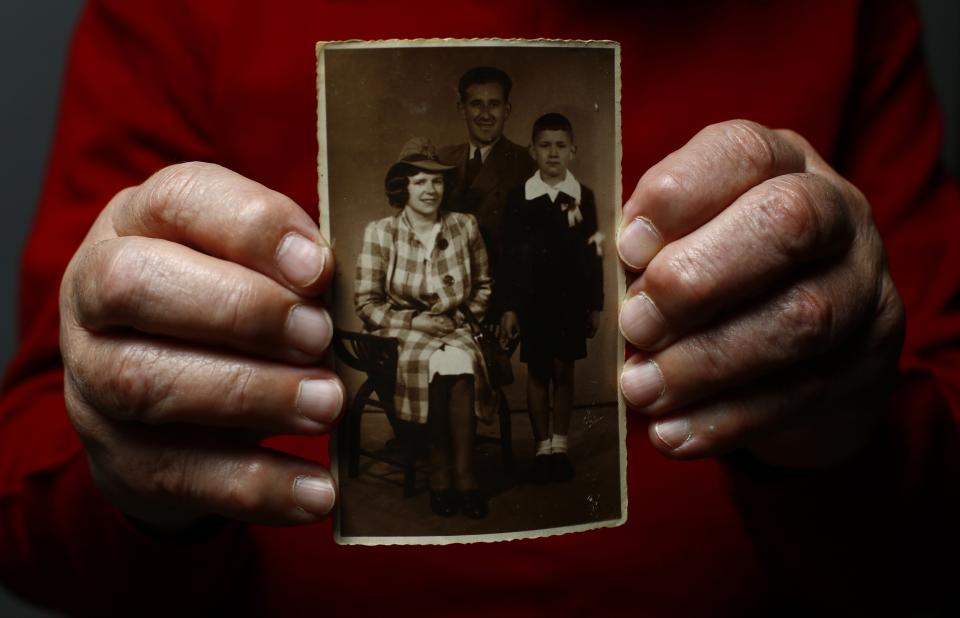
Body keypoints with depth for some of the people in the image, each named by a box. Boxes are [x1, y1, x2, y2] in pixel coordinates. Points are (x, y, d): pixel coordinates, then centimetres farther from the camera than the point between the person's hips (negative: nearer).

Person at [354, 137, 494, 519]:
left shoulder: (465, 226, 5)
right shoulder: (380, 233, -3)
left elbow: (483, 286, 16)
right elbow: (367, 302, -3)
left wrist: (466, 317, -1)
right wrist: (415, 320, -14)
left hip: (455, 329, 2)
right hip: (401, 332, -2)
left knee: (461, 362, -32)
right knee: (444, 364, -32)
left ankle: (445, 477, -19)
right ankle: (461, 478, -19)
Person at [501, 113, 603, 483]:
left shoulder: (583, 197, 1)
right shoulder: (519, 198, -2)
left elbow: (592, 255, 3)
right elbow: (510, 256, -2)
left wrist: (595, 305, 2)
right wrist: (509, 306, -5)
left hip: (571, 298, 1)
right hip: (532, 298, -1)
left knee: (563, 371, 5)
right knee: (537, 372, 5)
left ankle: (559, 445, 15)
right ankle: (543, 447, 13)